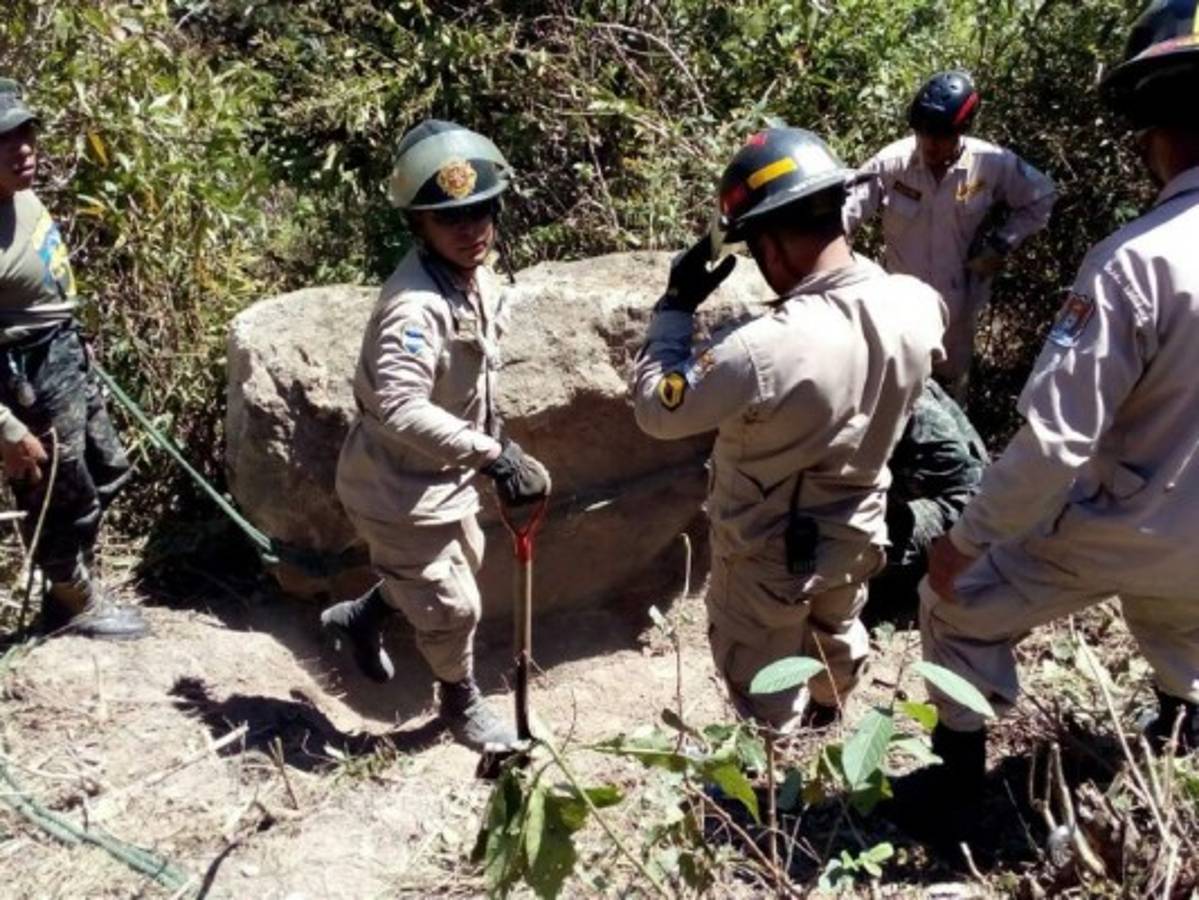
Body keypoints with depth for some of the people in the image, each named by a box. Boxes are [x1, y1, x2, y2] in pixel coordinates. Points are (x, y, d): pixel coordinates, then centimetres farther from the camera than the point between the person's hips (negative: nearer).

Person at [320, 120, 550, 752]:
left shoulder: (477, 279, -2)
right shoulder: (413, 306, -33)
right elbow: (400, 409, -43)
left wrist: (494, 435, 14)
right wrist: (492, 453, -41)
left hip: (445, 476, 10)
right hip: (398, 487, -9)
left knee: (463, 564, 31)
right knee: (451, 607, 7)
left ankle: (358, 617, 54)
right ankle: (462, 703, 38)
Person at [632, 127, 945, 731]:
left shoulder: (764, 350, -38)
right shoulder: (918, 305, -18)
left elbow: (655, 410, -22)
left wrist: (676, 306, -15)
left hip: (769, 553, -7)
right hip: (856, 531, 7)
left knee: (764, 691, 19)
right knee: (836, 633, 36)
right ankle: (824, 716, 64)